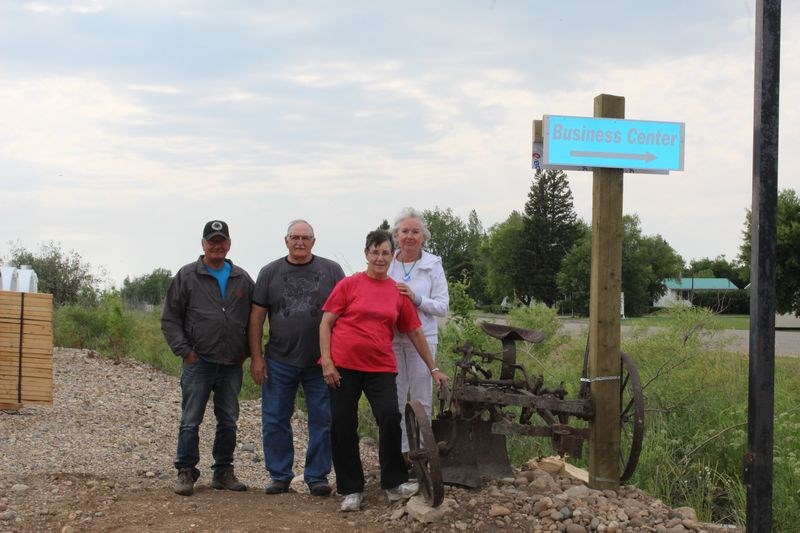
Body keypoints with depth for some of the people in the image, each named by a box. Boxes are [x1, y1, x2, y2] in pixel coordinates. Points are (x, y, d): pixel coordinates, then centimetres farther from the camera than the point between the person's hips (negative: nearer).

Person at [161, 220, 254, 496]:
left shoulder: (242, 279, 11)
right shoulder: (187, 276, 1)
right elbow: (170, 318, 1)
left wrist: (247, 351, 7)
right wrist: (184, 350, -8)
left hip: (232, 364, 3)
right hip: (199, 362, -3)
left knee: (228, 421, 9)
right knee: (190, 421, -2)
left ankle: (223, 472, 18)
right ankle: (186, 473, 6)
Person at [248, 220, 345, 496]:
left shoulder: (331, 271, 3)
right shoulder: (270, 273, 6)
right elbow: (256, 317, 5)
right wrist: (256, 357, 0)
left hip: (321, 362, -1)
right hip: (279, 361, 1)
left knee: (323, 421, 3)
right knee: (275, 421, 4)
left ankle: (317, 476, 13)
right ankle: (279, 475, 15)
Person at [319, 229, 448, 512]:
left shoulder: (398, 293, 8)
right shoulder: (349, 285, 0)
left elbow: (414, 332, 14)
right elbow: (326, 323, 1)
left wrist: (433, 368, 16)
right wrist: (326, 362, -8)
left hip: (380, 367, 1)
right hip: (344, 366, -1)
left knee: (390, 417, -16)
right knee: (343, 427, 2)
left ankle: (394, 483, -3)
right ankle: (351, 490, 15)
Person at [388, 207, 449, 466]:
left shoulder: (433, 265, 1)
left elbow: (442, 306, -3)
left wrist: (416, 298, -17)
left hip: (422, 339, -2)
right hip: (391, 338, 2)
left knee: (421, 398, 3)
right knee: (394, 398, 4)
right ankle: (399, 450, 13)